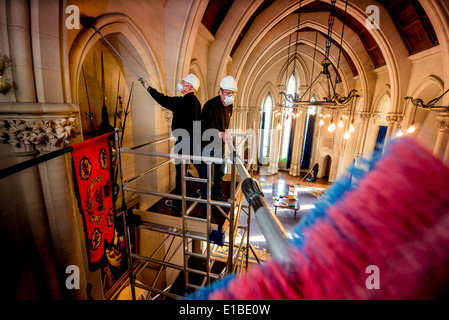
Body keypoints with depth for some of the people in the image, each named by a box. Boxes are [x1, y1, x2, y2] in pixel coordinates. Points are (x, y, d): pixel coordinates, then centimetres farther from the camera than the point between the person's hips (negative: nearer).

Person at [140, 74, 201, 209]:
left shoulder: (183, 101, -17)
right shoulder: (195, 101, 12)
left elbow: (165, 101, -17)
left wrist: (148, 88, -8)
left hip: (184, 141, -9)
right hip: (194, 140, 9)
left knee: (181, 170, 0)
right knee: (200, 166, 18)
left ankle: (178, 201, 12)